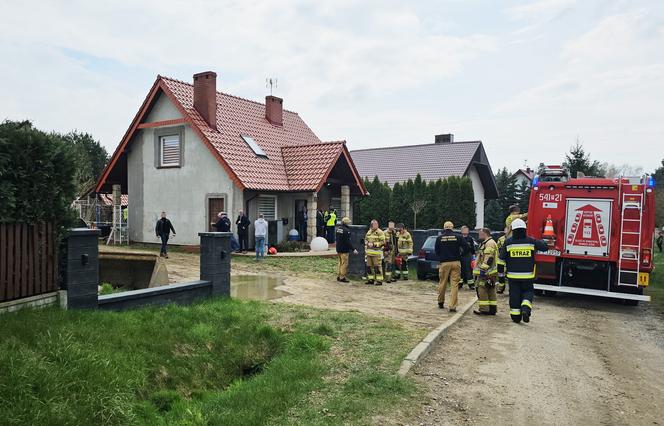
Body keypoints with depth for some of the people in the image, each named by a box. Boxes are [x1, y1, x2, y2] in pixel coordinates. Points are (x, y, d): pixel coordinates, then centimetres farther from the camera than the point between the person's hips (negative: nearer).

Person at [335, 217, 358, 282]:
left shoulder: (338, 229, 9)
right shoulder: (346, 230, -19)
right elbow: (348, 241, -22)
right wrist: (353, 249, -18)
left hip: (338, 249, 9)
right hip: (344, 250, -9)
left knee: (340, 263, 17)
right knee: (344, 263, -2)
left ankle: (338, 276, 21)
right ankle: (342, 277, 1)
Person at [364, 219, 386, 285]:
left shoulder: (380, 232, -7)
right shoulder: (369, 232, 15)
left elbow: (383, 242, -13)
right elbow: (366, 239, 26)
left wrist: (373, 244, -17)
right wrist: (366, 244, 8)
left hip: (376, 252, -7)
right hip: (369, 252, 8)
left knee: (377, 266, -7)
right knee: (369, 266, 10)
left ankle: (379, 280, -1)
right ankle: (371, 279, 20)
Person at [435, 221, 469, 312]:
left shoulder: (439, 238, 1)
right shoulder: (458, 237, 0)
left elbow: (436, 251, 5)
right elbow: (466, 247, -5)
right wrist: (460, 255, 9)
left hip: (444, 263, 0)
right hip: (455, 263, 0)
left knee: (442, 283, 13)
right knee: (454, 284, 1)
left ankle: (441, 302, 28)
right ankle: (452, 306, -2)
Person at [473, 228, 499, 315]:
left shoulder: (489, 243, -14)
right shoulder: (485, 243, 20)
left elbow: (488, 259, -23)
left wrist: (483, 269, -23)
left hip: (486, 272, -11)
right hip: (489, 272, 11)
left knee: (482, 289, -9)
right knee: (491, 290, 12)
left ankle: (484, 309, -7)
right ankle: (492, 309, 16)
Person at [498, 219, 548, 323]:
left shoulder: (508, 242, -5)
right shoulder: (531, 241, -4)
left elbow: (501, 260, -3)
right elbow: (545, 247, 9)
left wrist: (501, 275, 6)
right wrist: (541, 241, 31)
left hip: (513, 276, 0)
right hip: (528, 276, 0)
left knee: (514, 295, 10)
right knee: (528, 292, 16)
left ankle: (515, 316, 15)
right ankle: (525, 308, -8)